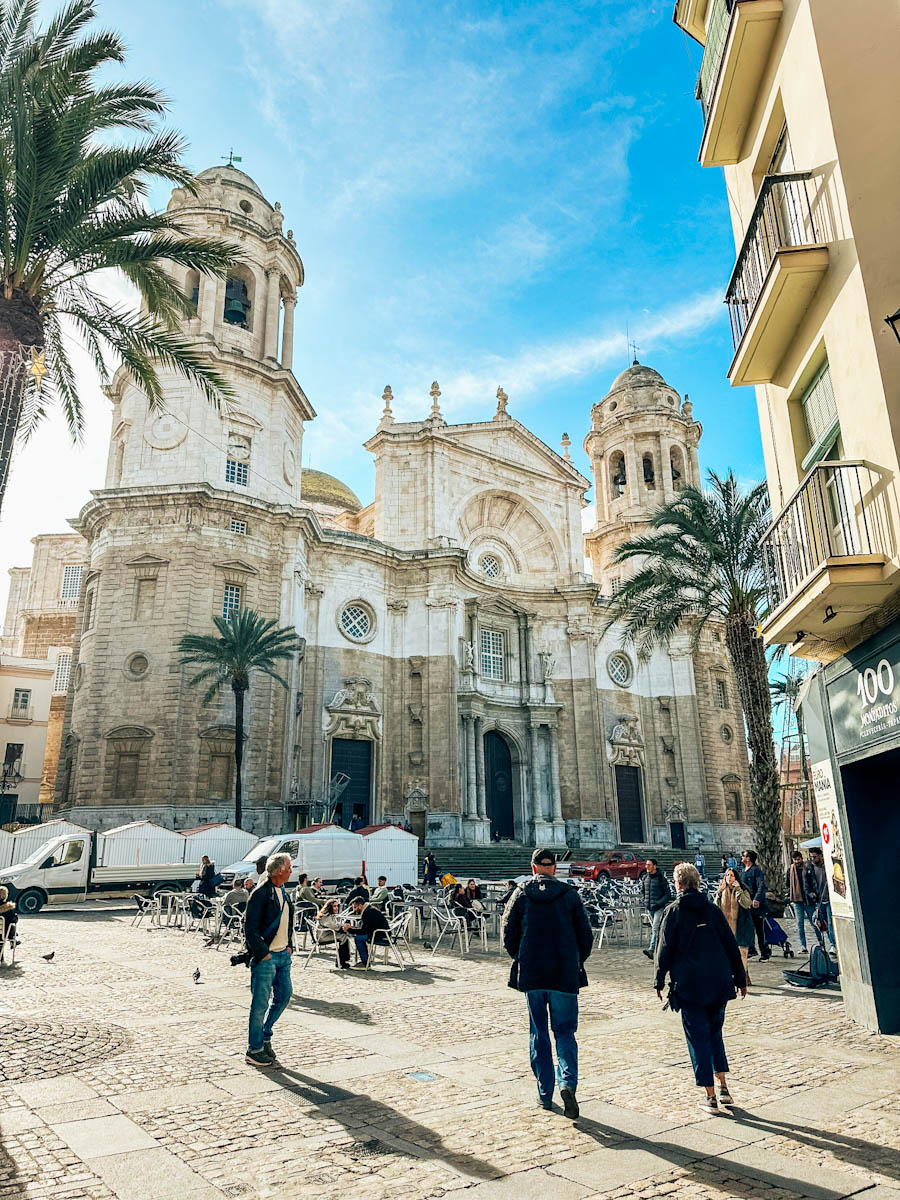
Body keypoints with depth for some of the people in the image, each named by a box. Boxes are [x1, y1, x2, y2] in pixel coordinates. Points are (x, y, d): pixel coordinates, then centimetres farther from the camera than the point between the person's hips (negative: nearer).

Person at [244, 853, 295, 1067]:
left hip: (283, 954, 9)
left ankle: (265, 1035, 31)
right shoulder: (260, 893, -16)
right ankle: (254, 1051, 12)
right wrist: (263, 953, -16)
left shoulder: (283, 893, 12)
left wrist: (289, 946, 13)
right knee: (260, 1003, 0)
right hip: (265, 957, -8)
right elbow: (250, 928, -17)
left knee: (284, 995, 13)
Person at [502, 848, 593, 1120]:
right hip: (565, 975, 0)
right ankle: (568, 1083, -12)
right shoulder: (569, 894, -1)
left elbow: (509, 934, 1)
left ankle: (545, 1093, 17)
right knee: (565, 1032, 9)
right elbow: (585, 936, 1)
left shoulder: (521, 894, 0)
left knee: (538, 1034, 13)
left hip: (530, 975, 1)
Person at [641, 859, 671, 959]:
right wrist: (645, 902, 13)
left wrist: (659, 903, -18)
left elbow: (668, 894, -9)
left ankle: (651, 949, -23)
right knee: (653, 928, 13)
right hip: (649, 908, 7)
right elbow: (643, 891, 24)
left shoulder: (661, 878, -10)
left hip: (659, 908, -6)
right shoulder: (645, 878, 7)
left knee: (655, 928, -15)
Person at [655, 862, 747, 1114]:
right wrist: (740, 979, 16)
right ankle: (723, 1087, 17)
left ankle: (711, 1096, 5)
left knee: (698, 1038, 4)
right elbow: (731, 946, 8)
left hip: (689, 985, -4)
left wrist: (660, 981, 3)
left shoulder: (674, 911, -5)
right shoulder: (713, 910, 5)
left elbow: (665, 949, -5)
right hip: (719, 984, 4)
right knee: (715, 1032, 20)